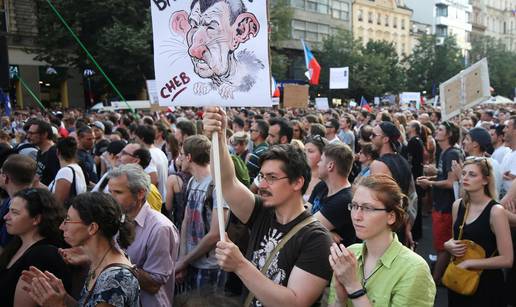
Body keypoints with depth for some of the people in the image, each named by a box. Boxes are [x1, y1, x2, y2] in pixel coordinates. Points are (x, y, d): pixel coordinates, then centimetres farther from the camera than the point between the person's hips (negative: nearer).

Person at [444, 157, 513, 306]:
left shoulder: (496, 211, -19)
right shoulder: (458, 205, -1)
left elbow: (507, 259, -20)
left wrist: (468, 263, -19)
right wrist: (448, 245, -7)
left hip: (486, 283, -5)